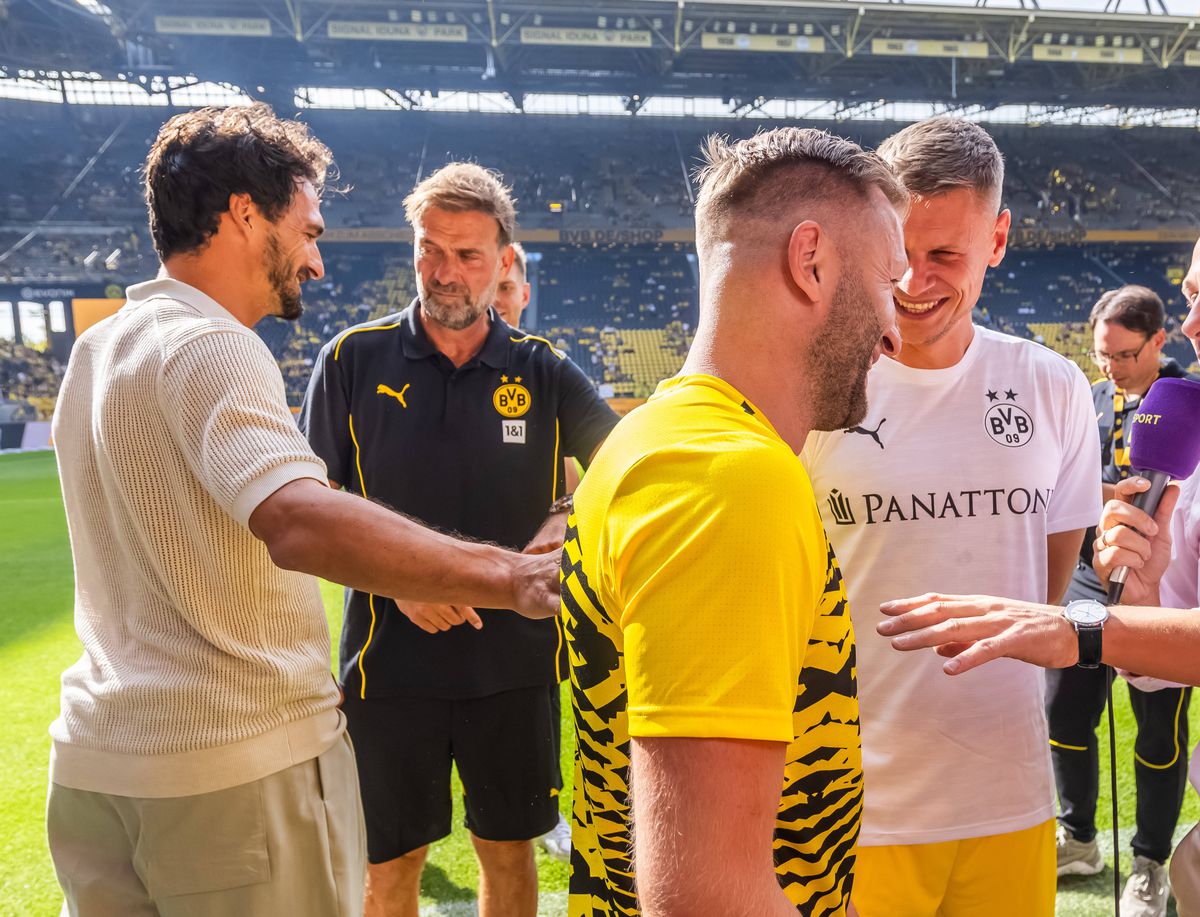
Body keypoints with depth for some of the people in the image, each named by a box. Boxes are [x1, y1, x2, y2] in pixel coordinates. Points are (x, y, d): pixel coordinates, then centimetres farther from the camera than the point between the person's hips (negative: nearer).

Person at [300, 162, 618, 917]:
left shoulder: (543, 371, -1)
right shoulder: (354, 360, -3)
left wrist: (570, 518, -20)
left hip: (516, 657, 1)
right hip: (391, 660, -1)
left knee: (509, 850, 18)